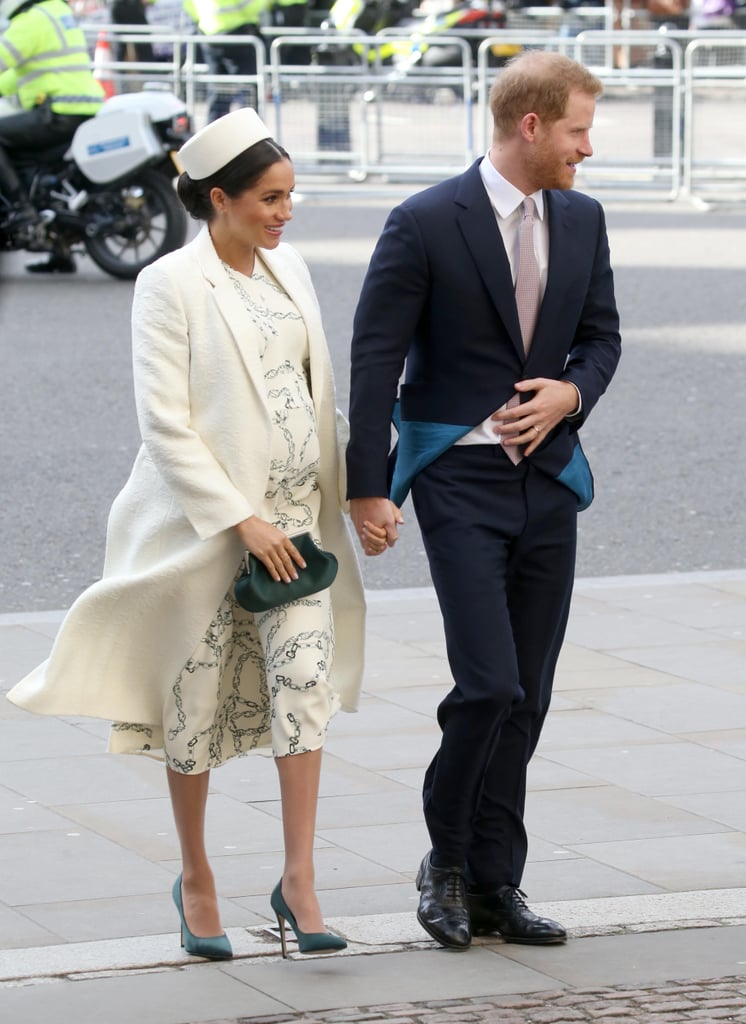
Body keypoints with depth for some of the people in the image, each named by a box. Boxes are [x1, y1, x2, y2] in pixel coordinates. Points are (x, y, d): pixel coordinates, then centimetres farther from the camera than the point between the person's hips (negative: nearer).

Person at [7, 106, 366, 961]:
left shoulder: (288, 269, 8)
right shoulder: (172, 285, -11)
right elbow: (166, 423, -14)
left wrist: (326, 500, 12)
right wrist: (242, 520, -18)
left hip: (293, 514, 5)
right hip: (205, 521, -5)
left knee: (305, 678, -9)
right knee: (198, 698, 6)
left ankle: (298, 880, -8)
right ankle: (195, 876, 23)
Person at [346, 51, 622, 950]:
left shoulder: (581, 219, 7)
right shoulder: (426, 224, -11)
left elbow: (601, 336, 17)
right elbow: (375, 360, -8)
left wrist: (568, 394, -5)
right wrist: (367, 490, -10)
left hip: (549, 476, 6)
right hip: (459, 479, -6)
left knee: (526, 697, 7)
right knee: (489, 683, -14)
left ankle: (494, 884, 15)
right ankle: (446, 860, 7)